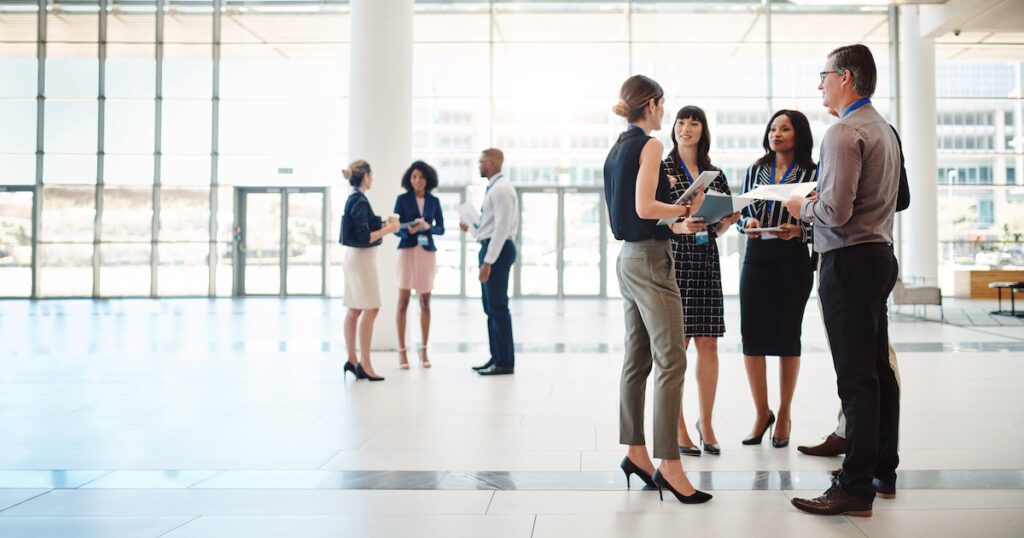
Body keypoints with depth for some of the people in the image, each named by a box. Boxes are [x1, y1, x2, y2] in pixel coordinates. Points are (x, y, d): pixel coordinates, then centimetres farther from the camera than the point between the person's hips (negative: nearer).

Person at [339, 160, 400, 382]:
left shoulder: (353, 200, 12)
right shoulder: (360, 202, -17)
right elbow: (364, 238, -22)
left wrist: (382, 226, 17)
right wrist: (387, 230, -13)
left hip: (353, 257, 10)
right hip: (362, 258, -10)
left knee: (354, 310, 11)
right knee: (370, 309, -7)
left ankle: (352, 360, 16)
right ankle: (364, 364, -5)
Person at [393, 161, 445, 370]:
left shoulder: (434, 201, 9)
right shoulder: (402, 199, 3)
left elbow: (441, 228, 8)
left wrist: (428, 226, -12)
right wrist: (409, 230, -20)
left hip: (427, 252, 2)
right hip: (407, 250, -2)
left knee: (425, 302, 5)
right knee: (403, 300, -4)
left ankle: (423, 350, 14)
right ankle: (402, 351, 2)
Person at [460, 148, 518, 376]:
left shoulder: (501, 188, -14)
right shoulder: (495, 187, 18)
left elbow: (502, 227, -21)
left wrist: (488, 260, -24)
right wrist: (472, 225, 17)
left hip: (497, 248, -11)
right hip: (491, 247, 11)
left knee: (498, 306, -8)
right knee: (490, 306, 13)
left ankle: (505, 362, -3)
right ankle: (496, 357, 21)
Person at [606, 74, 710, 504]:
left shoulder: (617, 149, 16)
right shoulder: (649, 145, -10)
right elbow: (645, 207, -21)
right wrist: (685, 209, -7)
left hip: (628, 258, 9)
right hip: (650, 260, -9)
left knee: (637, 359, 12)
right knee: (672, 361, -8)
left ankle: (635, 452, 19)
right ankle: (669, 465, -7)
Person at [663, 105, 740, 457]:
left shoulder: (715, 173, 16)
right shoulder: (661, 168, 2)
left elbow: (717, 229, 20)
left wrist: (728, 220, -1)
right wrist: (679, 226, -20)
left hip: (706, 262, 5)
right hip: (672, 260, -4)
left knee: (708, 343, 4)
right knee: (676, 344, -5)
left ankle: (706, 423, 19)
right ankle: (678, 429, 5)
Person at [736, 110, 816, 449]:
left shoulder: (811, 173, 3)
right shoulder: (755, 171, 14)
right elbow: (740, 214, 15)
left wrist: (797, 231, -18)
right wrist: (748, 223, -6)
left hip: (794, 260, -3)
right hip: (757, 258, 3)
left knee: (787, 336, 3)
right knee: (751, 334, -3)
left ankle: (784, 415, 18)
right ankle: (761, 413, 14)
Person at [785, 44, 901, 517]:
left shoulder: (843, 133, -15)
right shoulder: (883, 128, 17)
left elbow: (835, 212, -22)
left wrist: (802, 207, -3)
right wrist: (817, 203, 20)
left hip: (850, 262, -10)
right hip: (880, 253, 10)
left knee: (855, 376, -7)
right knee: (878, 368, 15)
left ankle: (856, 488, -1)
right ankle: (883, 469, 26)